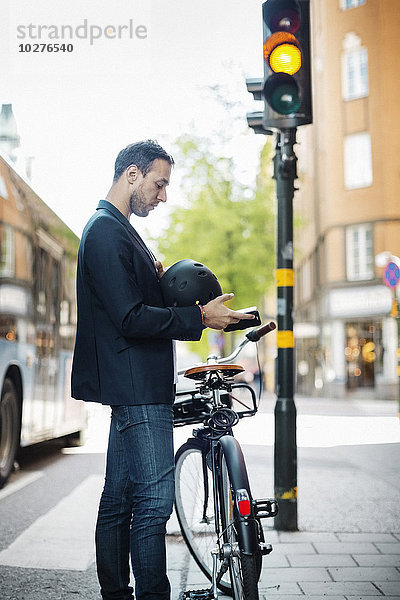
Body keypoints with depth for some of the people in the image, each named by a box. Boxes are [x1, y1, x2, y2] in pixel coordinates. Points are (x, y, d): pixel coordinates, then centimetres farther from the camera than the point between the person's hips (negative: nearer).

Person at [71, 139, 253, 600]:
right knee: (155, 499, -10)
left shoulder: (115, 229, 21)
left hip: (134, 388, 11)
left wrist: (160, 280, 6)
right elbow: (131, 319, -20)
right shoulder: (107, 231, -13)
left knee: (119, 501, 13)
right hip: (137, 388, -11)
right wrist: (200, 317, -15)